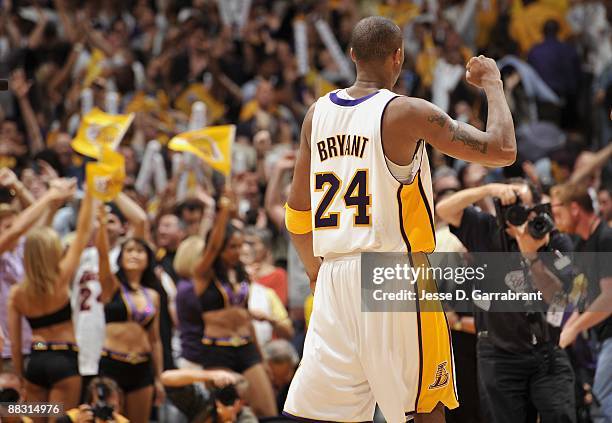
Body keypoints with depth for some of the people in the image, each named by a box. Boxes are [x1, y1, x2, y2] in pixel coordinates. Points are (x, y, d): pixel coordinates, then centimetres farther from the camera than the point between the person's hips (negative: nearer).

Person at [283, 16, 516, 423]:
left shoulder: (318, 113, 10)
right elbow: (502, 150, -10)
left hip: (334, 279, 5)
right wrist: (492, 84, 5)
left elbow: (297, 210, 17)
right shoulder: (406, 113, -8)